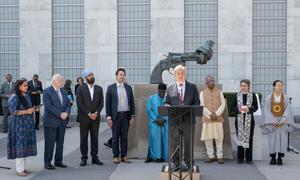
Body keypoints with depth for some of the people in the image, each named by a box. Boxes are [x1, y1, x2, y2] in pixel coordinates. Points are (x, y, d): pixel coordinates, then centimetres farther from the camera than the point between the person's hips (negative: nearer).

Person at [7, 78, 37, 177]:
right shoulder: (14, 97, -12)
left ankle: (23, 167, 19)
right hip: (18, 124, -7)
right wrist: (26, 111, -19)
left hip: (27, 124, 7)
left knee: (25, 145, 10)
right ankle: (19, 169, 3)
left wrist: (33, 109, 5)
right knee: (19, 146, -4)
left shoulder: (27, 96, 11)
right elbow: (13, 111, -18)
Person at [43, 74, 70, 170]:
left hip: (62, 121, 6)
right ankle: (47, 162, 7)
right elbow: (48, 106, -17)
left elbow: (68, 104, 12)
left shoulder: (64, 92, 15)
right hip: (51, 121, -6)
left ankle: (58, 161, 18)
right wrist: (60, 114, -17)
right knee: (50, 143, -1)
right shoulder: (47, 91, -7)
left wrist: (66, 113, -9)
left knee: (60, 142, 9)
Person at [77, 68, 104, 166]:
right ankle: (84, 158, 9)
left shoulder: (99, 88, 8)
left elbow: (101, 103, 6)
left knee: (95, 138, 6)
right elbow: (79, 103, -8)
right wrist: (89, 114, -12)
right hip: (84, 118, -2)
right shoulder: (81, 88, -1)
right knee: (83, 138, 2)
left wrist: (96, 113, -10)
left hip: (95, 117, 3)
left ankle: (94, 158, 13)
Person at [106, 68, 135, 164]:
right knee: (115, 137, 3)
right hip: (116, 115, -2)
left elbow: (132, 102, 10)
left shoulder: (128, 87, 9)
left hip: (126, 115, 2)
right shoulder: (111, 87, 1)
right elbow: (107, 103, -1)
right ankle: (116, 156, 11)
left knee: (125, 137, 6)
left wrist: (132, 116, 4)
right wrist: (108, 117, -7)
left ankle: (124, 156, 13)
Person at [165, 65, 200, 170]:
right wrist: (167, 106, -12)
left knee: (189, 143, 4)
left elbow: (197, 102, 6)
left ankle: (189, 164, 13)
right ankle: (176, 164, 12)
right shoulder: (170, 88, 10)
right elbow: (166, 103, 11)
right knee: (175, 143, 3)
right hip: (174, 120, 1)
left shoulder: (192, 87, 8)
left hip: (188, 119, 0)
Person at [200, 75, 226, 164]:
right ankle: (210, 156, 10)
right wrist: (210, 114, -11)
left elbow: (223, 104, 3)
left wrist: (216, 114, -11)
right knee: (208, 138, 0)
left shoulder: (219, 92, 11)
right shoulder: (202, 92, 7)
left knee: (219, 138, -1)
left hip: (218, 118, 0)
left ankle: (220, 156, 5)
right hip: (207, 118, 0)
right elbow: (202, 106, 0)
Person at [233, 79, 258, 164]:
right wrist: (238, 109, -13)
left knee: (249, 138, 1)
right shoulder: (237, 95, 7)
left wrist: (249, 109, -15)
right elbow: (233, 107, 7)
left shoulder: (252, 95, 3)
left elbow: (256, 107, 2)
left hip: (249, 119, -1)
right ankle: (240, 158, 9)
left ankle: (249, 158, 9)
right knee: (240, 138, 2)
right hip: (239, 119, 1)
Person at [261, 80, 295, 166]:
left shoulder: (285, 98, 2)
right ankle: (273, 157, 8)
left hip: (283, 122, 0)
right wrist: (273, 122, -11)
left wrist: (282, 121, -11)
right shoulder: (269, 98, 0)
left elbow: (287, 111, -2)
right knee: (272, 139, 0)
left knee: (282, 139, -3)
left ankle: (280, 158, 5)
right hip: (272, 122, 0)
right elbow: (267, 111, -3)